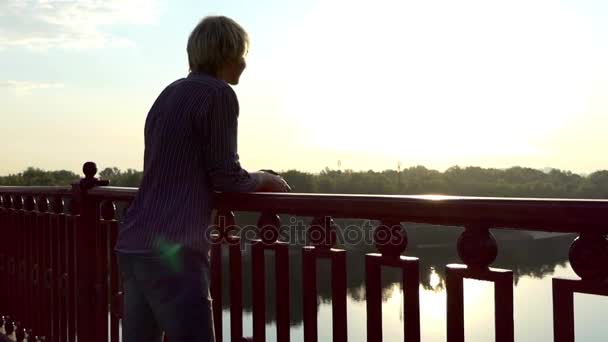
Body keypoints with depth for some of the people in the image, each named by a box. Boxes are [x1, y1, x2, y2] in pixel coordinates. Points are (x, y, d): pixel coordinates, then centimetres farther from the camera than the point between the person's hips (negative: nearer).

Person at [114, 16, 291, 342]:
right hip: (171, 251, -9)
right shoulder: (219, 94, -7)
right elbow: (226, 177, -6)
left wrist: (253, 181, 25)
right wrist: (264, 179, 13)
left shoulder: (169, 93, 18)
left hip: (132, 245, 9)